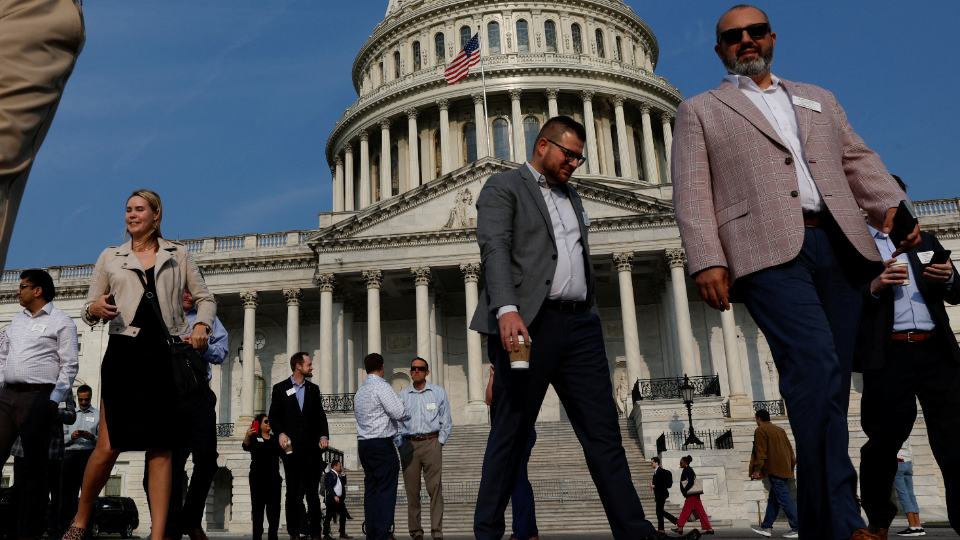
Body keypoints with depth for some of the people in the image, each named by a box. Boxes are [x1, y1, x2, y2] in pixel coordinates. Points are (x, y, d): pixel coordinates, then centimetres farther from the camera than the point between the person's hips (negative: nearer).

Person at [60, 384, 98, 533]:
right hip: (70, 455, 2)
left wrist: (92, 437, -17)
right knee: (67, 493, -3)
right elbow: (62, 438, 12)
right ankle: (64, 529, -1)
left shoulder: (99, 415, 11)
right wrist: (71, 436, -9)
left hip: (89, 455, -2)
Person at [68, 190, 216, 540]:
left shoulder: (178, 255, 16)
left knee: (160, 448, -3)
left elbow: (205, 298, 16)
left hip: (166, 356, 0)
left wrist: (202, 325, -5)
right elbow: (89, 309, 16)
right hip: (124, 353, 0)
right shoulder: (111, 257, 17)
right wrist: (95, 309, -8)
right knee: (109, 445, -7)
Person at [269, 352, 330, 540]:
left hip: (311, 447, 2)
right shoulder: (280, 388, 4)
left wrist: (324, 436, -5)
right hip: (292, 447, -2)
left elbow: (320, 416, 10)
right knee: (293, 491, 4)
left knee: (313, 491, 2)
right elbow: (274, 416, 1)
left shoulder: (314, 389, 12)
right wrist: (281, 433, -15)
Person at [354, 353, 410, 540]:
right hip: (382, 444, -8)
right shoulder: (381, 386, -10)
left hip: (364, 444, 8)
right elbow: (399, 413, -17)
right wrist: (408, 414, 5)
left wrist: (395, 436, 24)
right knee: (386, 490, -6)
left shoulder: (360, 391, 17)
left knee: (371, 489, 9)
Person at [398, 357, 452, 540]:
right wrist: (400, 446, 3)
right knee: (412, 490, 1)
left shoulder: (438, 392, 9)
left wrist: (439, 443, -1)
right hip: (408, 445, 2)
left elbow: (446, 422, 8)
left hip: (431, 443, -2)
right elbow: (398, 422, 13)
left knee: (435, 488, -9)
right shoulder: (402, 395, 13)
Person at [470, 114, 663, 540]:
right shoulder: (503, 187, 5)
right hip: (527, 323, -6)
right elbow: (494, 248, -11)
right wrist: (507, 309, -27)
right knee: (511, 431, 0)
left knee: (604, 430, 3)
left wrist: (590, 315, 16)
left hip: (579, 324, 6)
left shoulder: (571, 196, 27)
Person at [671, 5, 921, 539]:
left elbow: (859, 160, 22)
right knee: (815, 364, -23)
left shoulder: (819, 100, 31)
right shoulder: (700, 111, 17)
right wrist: (707, 260, -9)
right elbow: (692, 193, 5)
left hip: (839, 244, 5)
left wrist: (893, 205, 2)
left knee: (832, 380, 0)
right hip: (767, 252, -4)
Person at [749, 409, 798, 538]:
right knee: (773, 499, 11)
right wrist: (791, 467, 23)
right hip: (784, 469, 9)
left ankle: (797, 528, -11)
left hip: (774, 469, -9)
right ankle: (767, 527, 14)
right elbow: (790, 449, 20)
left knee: (784, 498, -8)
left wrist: (757, 469, -9)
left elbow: (761, 452, -12)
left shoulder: (760, 431, -5)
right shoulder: (779, 429, 20)